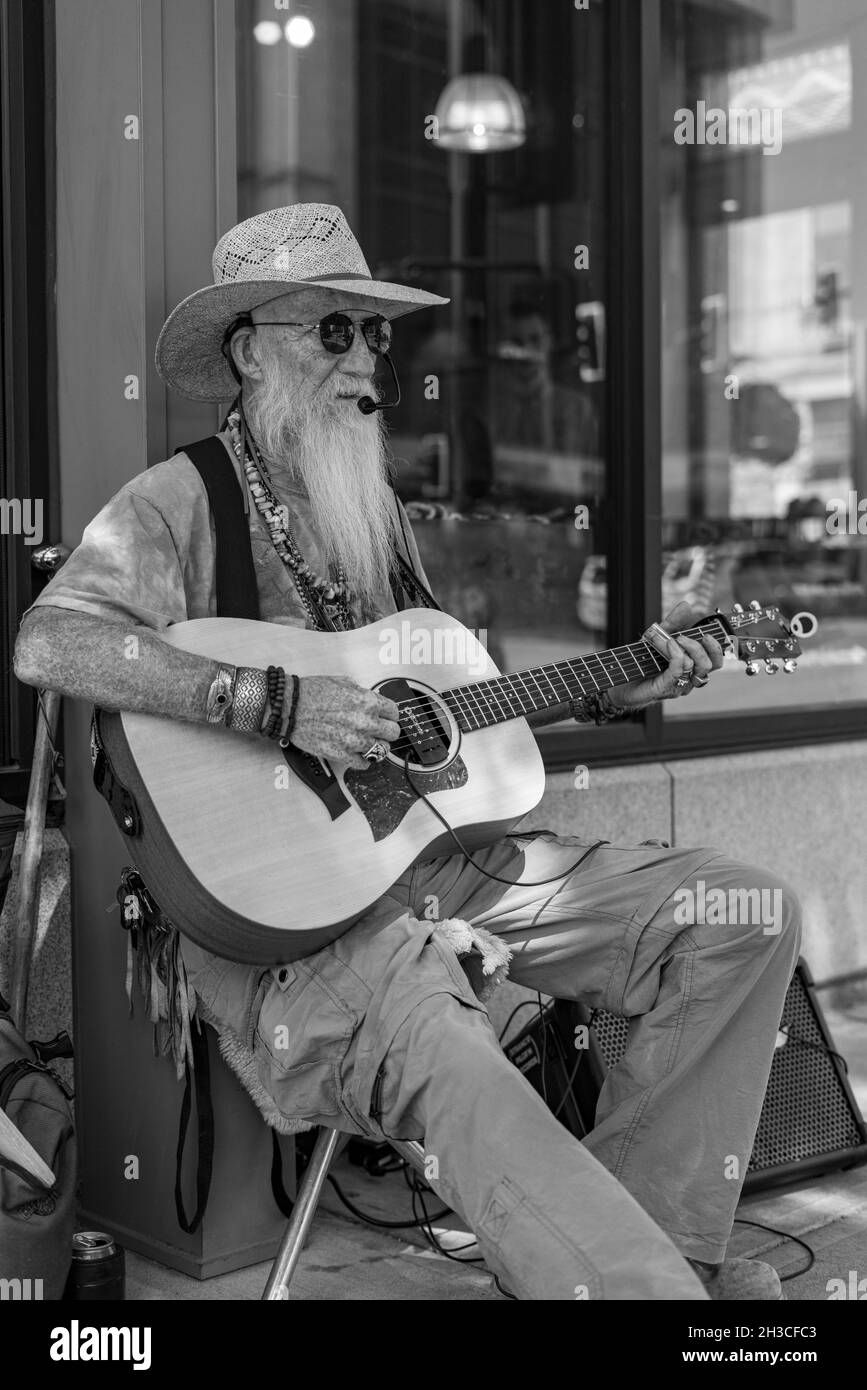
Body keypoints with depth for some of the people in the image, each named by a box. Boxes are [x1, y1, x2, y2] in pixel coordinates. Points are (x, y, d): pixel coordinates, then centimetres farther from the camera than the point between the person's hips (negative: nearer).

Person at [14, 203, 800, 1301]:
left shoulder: (374, 511, 18)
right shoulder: (179, 503, -7)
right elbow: (47, 643, -26)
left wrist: (611, 694, 14)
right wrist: (279, 704, -30)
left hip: (438, 855, 8)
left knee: (746, 915, -3)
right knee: (447, 1057, -39)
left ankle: (652, 1231, 2)